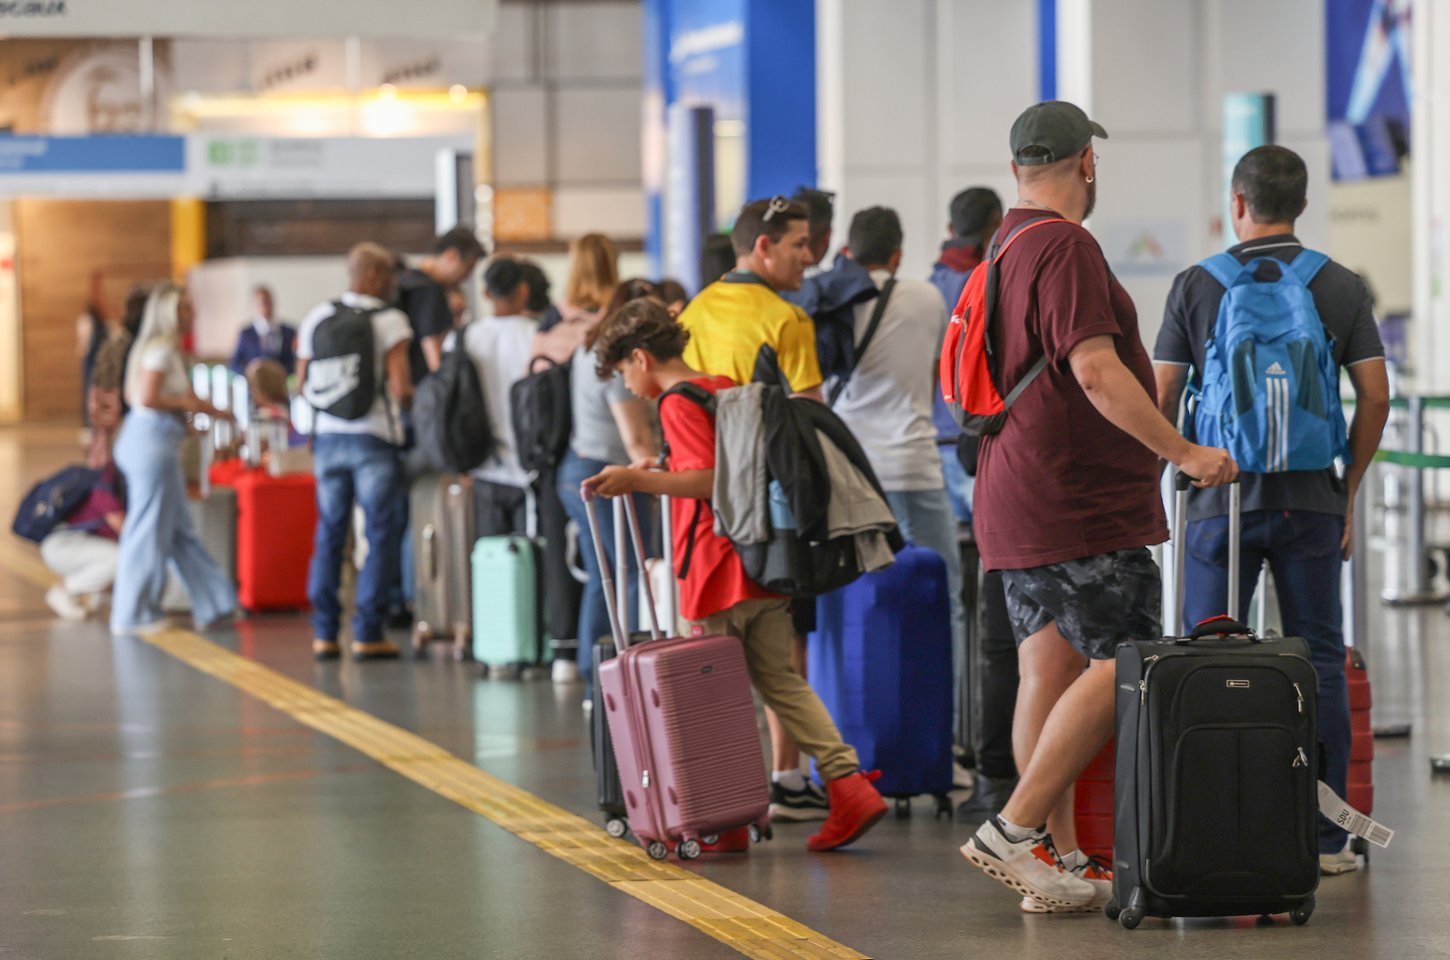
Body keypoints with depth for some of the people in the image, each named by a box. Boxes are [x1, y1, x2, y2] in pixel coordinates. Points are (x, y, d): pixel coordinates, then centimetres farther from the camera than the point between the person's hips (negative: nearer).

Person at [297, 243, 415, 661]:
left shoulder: (317, 318, 5)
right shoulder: (390, 321, -8)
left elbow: (302, 383, 8)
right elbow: (400, 388, -14)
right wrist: (416, 396, 7)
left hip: (328, 437, 4)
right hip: (375, 438, -4)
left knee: (328, 535, 10)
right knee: (379, 536, 3)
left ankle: (324, 633, 9)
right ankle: (367, 633, 0)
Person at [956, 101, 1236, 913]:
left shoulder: (1003, 247, 16)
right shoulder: (1066, 247, -15)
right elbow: (1096, 371, -23)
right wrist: (1182, 451, -18)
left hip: (1017, 503, 10)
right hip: (1080, 510, -10)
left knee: (1050, 672, 8)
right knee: (1121, 668, -8)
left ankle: (1060, 861, 8)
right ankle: (1017, 829, -12)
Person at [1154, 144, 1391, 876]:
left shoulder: (1196, 286, -1)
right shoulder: (1342, 288, 3)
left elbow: (1159, 398, 0)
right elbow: (1375, 397, 1)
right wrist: (1349, 490, 11)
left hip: (1222, 496, -1)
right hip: (1310, 500, 1)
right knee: (1319, 661, 4)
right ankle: (1324, 836, 3)